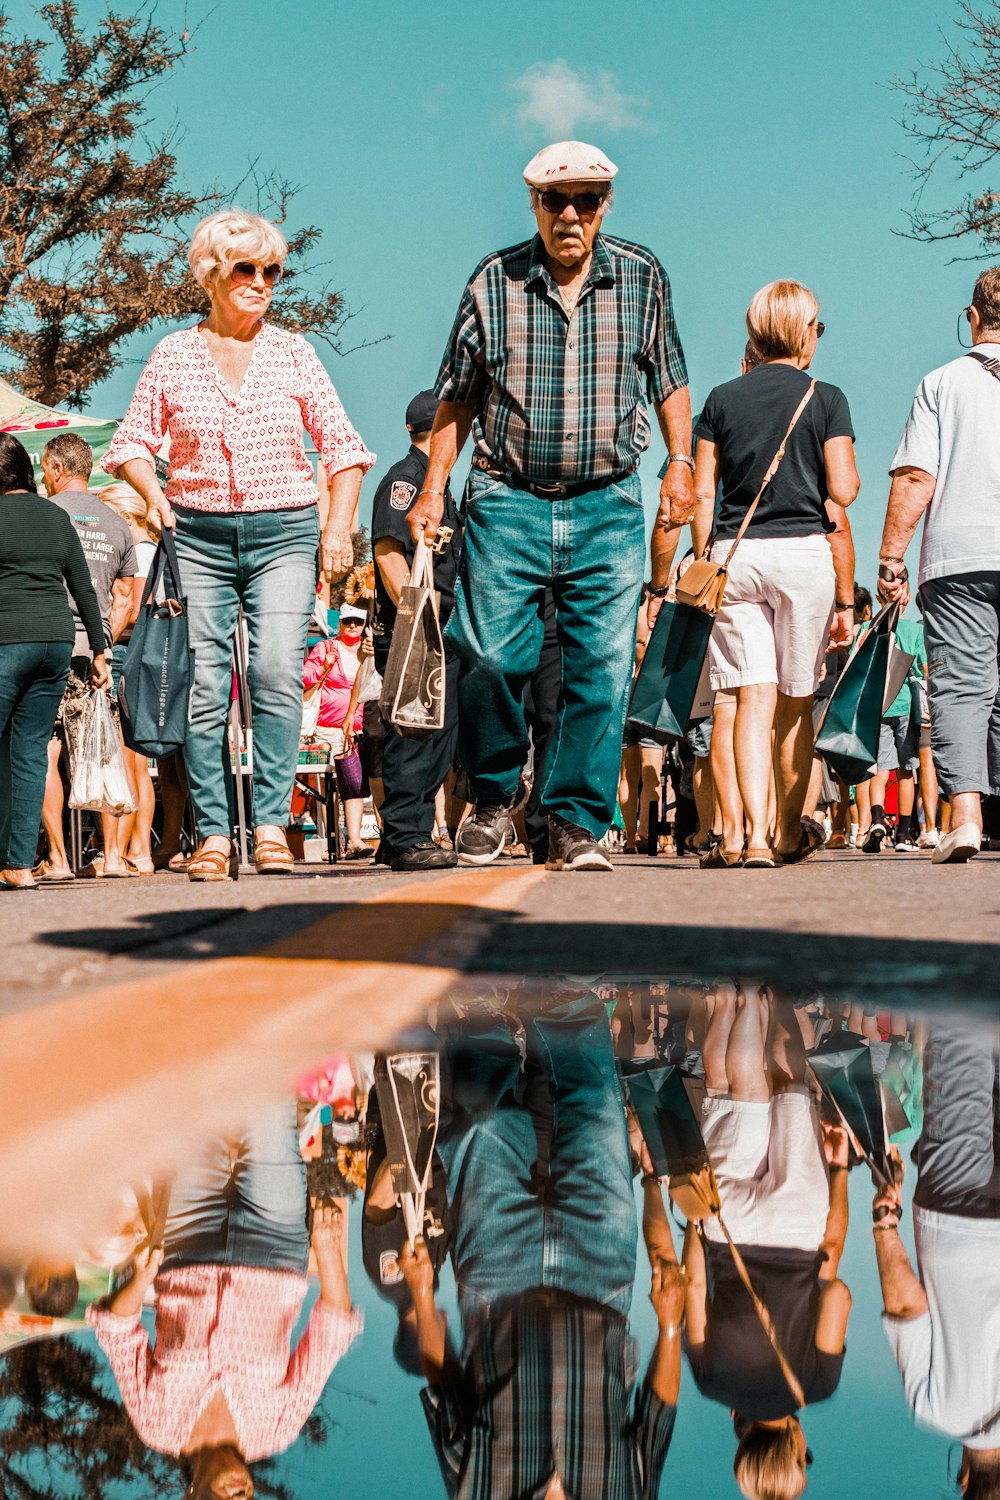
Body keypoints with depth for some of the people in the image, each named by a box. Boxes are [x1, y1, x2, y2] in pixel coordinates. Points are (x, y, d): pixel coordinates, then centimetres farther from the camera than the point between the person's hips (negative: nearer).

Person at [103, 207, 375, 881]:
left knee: (278, 673, -17)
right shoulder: (174, 354, 7)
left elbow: (342, 445, 11)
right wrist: (153, 491, -6)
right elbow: (132, 441, 13)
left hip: (285, 532, 0)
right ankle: (214, 835, 0)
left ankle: (272, 826, -13)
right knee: (204, 687, -5)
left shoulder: (293, 352, 8)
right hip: (200, 537, 0)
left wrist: (339, 525, 1)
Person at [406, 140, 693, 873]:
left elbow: (670, 381, 16)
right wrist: (434, 487, 3)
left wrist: (681, 462, 3)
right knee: (490, 656, -7)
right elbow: (457, 399, 10)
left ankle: (577, 822, 4)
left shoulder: (643, 278, 7)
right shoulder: (493, 282, 5)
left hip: (608, 509, 1)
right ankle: (494, 796, 17)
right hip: (507, 501, -1)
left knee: (602, 668, -4)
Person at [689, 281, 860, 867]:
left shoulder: (722, 399, 9)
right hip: (803, 552, -2)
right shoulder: (826, 399, 1)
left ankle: (754, 837, -16)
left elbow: (702, 495, 7)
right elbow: (843, 491, -6)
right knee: (796, 703, 10)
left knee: (752, 700, -3)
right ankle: (790, 833, 22)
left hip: (733, 555, 2)